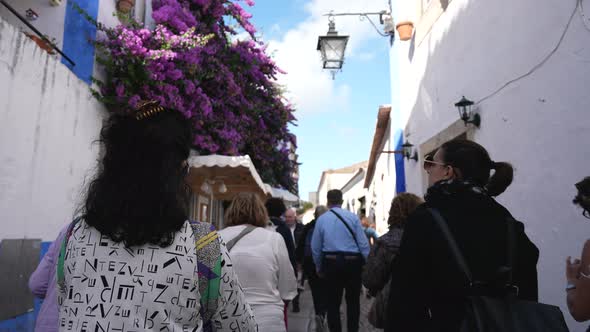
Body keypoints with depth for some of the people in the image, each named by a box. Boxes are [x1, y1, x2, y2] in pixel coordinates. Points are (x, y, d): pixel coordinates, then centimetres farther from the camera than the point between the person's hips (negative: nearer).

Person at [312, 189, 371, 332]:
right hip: (353, 262, 0)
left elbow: (315, 247, 2)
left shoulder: (321, 219, -1)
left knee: (333, 302, 12)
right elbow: (363, 243, -7)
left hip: (331, 263, 0)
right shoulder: (353, 217, -6)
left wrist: (319, 267, 15)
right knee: (353, 301, 16)